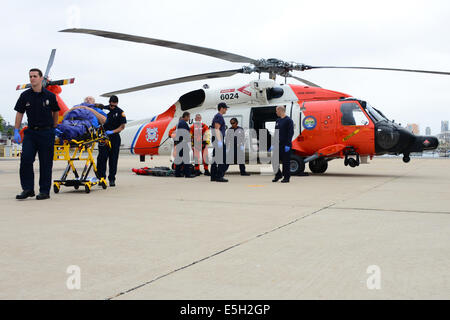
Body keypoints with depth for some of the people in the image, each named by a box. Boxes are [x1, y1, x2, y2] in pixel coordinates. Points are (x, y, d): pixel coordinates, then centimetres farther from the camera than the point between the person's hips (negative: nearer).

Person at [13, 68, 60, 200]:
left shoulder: (50, 96, -1)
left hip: (46, 132, -2)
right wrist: (16, 131, 0)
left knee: (45, 162, 1)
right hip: (30, 132, 2)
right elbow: (19, 113, 7)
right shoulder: (25, 95, 3)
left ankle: (45, 191, 9)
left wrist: (54, 129, 14)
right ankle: (28, 189, 1)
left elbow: (55, 112, 12)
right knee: (25, 159, -8)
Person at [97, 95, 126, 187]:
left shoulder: (120, 112, 1)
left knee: (113, 159, 2)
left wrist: (112, 131, -14)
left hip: (114, 138, -1)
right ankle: (101, 177, 2)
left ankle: (112, 179, 8)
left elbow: (122, 126, -2)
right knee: (102, 158, -5)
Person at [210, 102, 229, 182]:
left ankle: (213, 176, 10)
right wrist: (219, 141, -25)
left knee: (215, 159, 9)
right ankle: (219, 176, -14)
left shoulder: (216, 116, 22)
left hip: (215, 141, 11)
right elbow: (217, 129, -19)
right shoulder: (219, 116, -9)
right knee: (223, 159, -11)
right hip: (218, 140, -11)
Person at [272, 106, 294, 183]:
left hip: (285, 145, -7)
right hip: (278, 145, 7)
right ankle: (278, 175, 19)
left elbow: (291, 133, -12)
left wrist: (288, 145, -18)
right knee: (275, 160, 5)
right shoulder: (278, 121, 15)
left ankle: (286, 177, 7)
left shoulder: (288, 120, -7)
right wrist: (273, 144, 14)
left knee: (286, 161, -1)